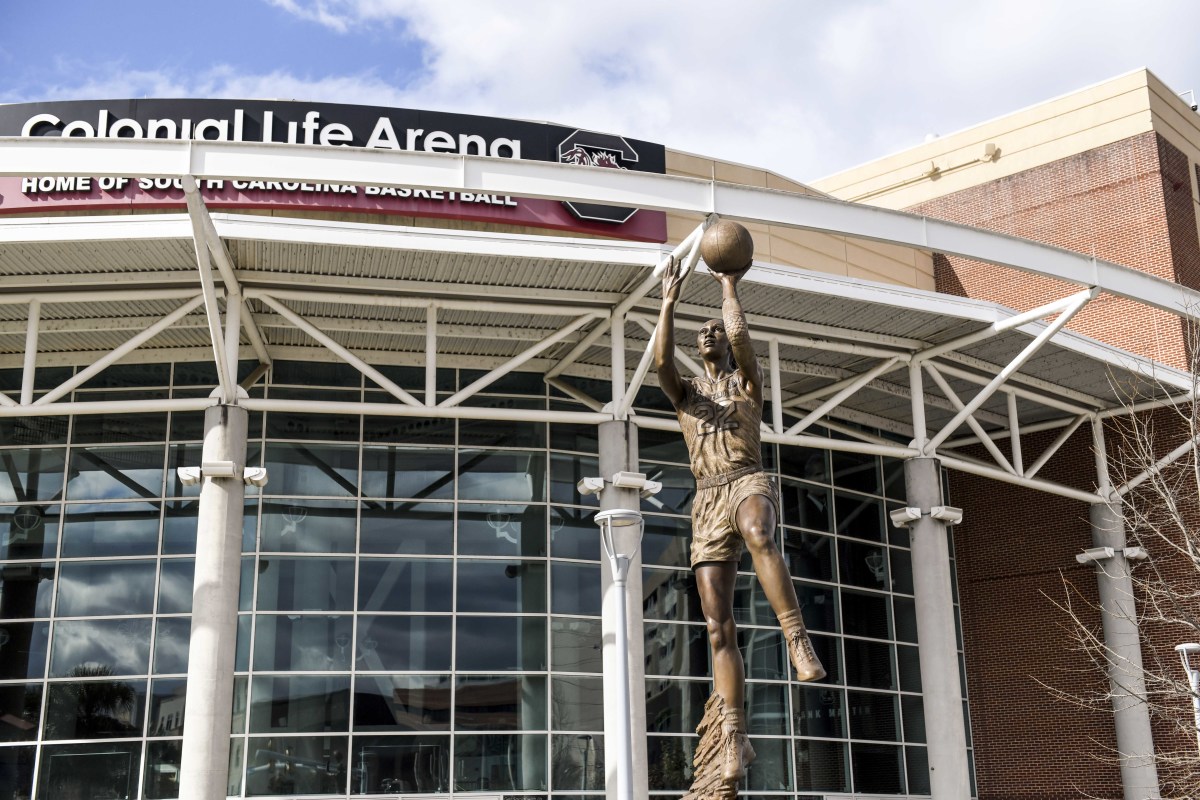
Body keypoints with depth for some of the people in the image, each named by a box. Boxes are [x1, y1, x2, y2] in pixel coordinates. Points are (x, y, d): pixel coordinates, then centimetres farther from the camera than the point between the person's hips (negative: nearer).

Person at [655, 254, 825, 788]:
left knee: (758, 536, -44)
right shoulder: (684, 392, 24)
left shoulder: (747, 381, 16)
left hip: (749, 484, -3)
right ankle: (735, 739, -2)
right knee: (718, 626, -5)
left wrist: (729, 287, 6)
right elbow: (660, 358, 1)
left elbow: (739, 337, -5)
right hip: (706, 502, 3)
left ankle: (798, 642, -45)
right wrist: (669, 299, 4)